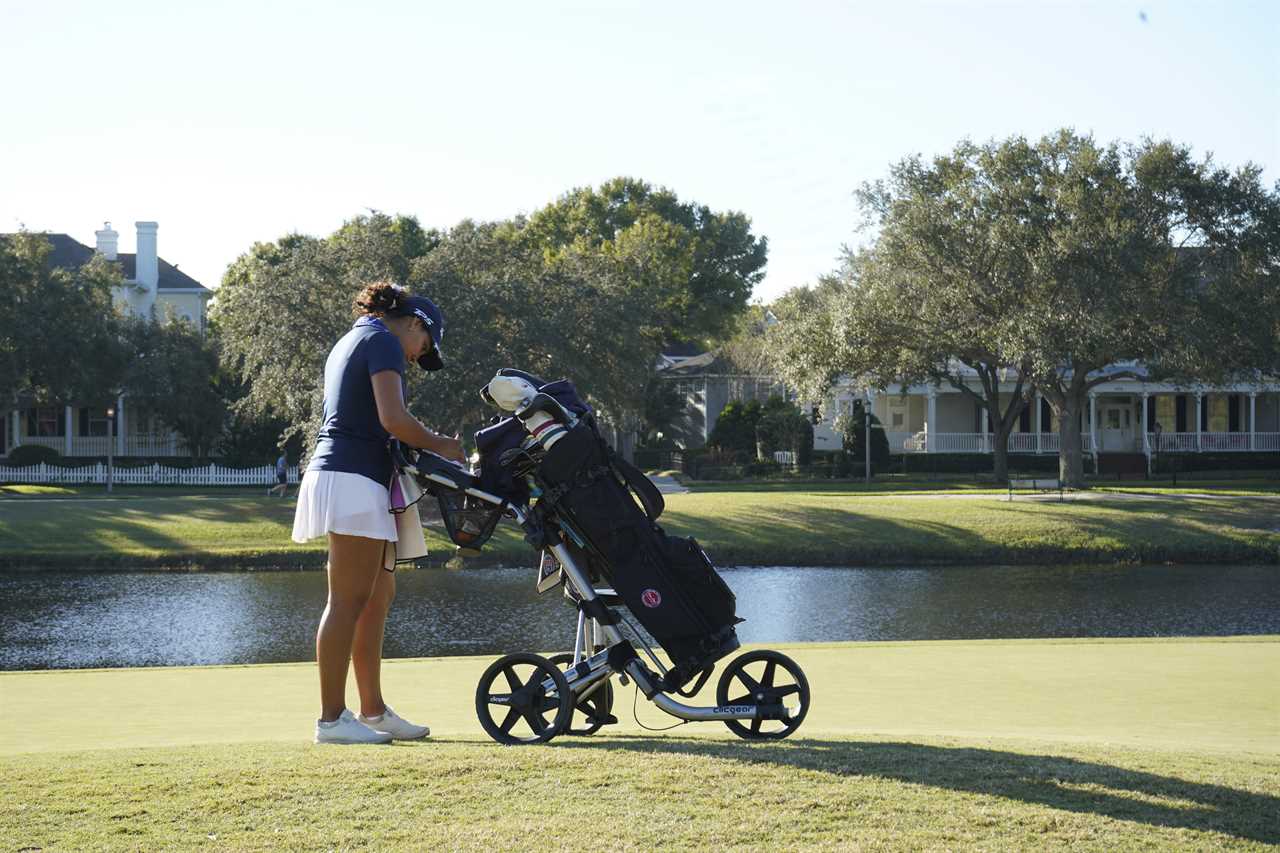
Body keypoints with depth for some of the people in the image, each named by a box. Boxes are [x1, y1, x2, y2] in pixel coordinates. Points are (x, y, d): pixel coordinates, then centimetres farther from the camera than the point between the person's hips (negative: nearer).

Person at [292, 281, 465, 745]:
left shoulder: (351, 341, 25)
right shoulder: (384, 342, -6)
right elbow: (392, 418, -18)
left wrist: (422, 441, 12)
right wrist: (439, 444, -5)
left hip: (338, 473, 10)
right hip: (354, 479, -10)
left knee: (378, 595, 13)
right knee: (349, 600, -10)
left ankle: (373, 709, 17)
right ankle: (332, 718, -10)